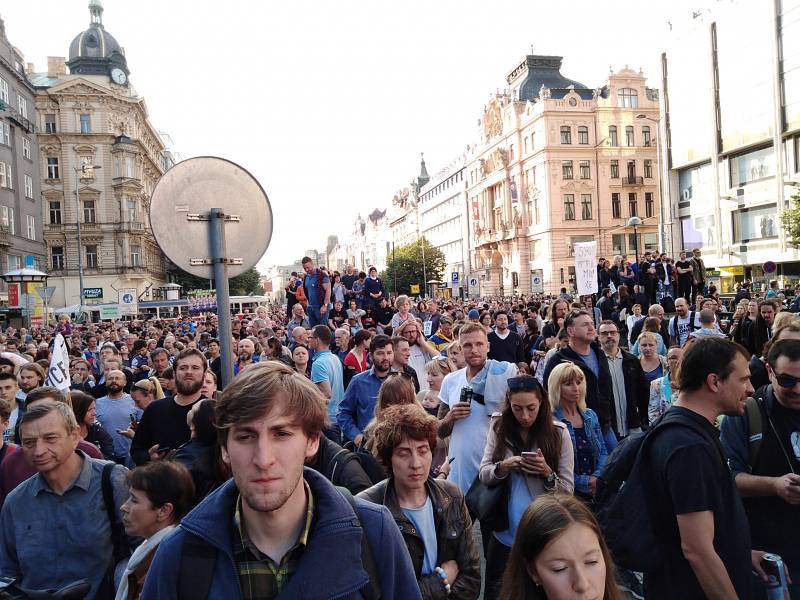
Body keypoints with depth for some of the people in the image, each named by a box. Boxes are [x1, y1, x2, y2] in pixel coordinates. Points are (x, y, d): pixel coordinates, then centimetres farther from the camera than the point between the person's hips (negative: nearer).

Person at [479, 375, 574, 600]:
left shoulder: (558, 433, -8)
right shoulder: (499, 427, -3)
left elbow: (567, 491, -6)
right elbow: (484, 474, -3)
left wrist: (547, 472, -25)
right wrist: (503, 467, -22)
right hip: (505, 531, 2)